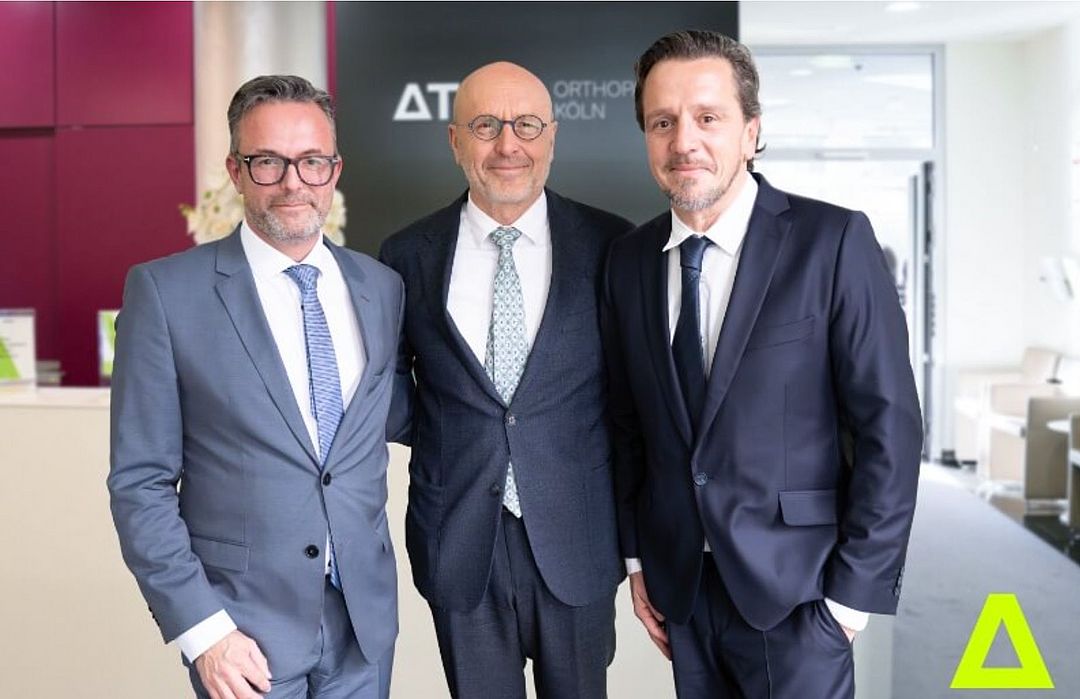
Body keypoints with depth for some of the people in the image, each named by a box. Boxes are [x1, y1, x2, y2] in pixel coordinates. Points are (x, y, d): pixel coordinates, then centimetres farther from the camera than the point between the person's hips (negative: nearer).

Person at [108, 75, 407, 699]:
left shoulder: (382, 287, 4)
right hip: (245, 625, -3)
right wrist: (201, 628, -12)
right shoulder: (165, 291, -8)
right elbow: (141, 482, -8)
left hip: (366, 616, 4)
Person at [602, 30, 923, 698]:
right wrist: (636, 557, 8)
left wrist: (856, 588, -11)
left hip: (795, 588, -4)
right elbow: (629, 424, 9)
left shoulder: (833, 241, -12)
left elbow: (889, 425, -11)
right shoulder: (629, 260, 2)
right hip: (679, 585, 4)